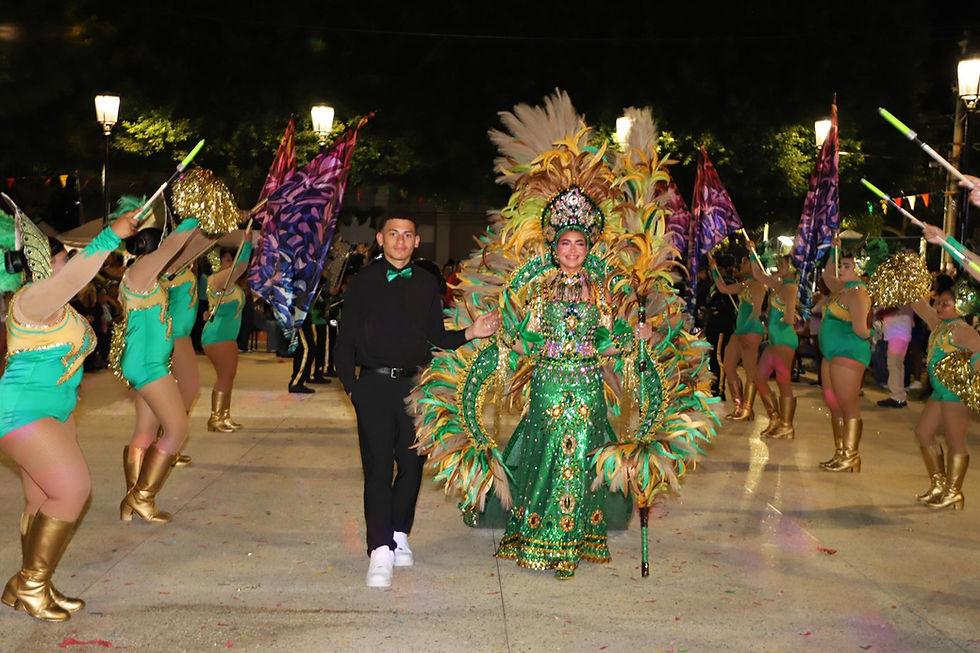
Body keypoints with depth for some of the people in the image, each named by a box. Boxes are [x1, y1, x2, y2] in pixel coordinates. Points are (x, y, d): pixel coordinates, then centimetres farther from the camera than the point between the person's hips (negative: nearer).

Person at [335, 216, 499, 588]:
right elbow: (345, 341, 4)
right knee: (378, 466, -6)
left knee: (412, 463, 6)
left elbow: (438, 338, 11)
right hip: (374, 386, -3)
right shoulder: (363, 283, 4)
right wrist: (351, 387, -5)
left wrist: (471, 333, -5)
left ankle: (399, 534, 24)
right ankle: (380, 551, -6)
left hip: (415, 385, 3)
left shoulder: (426, 285, 11)